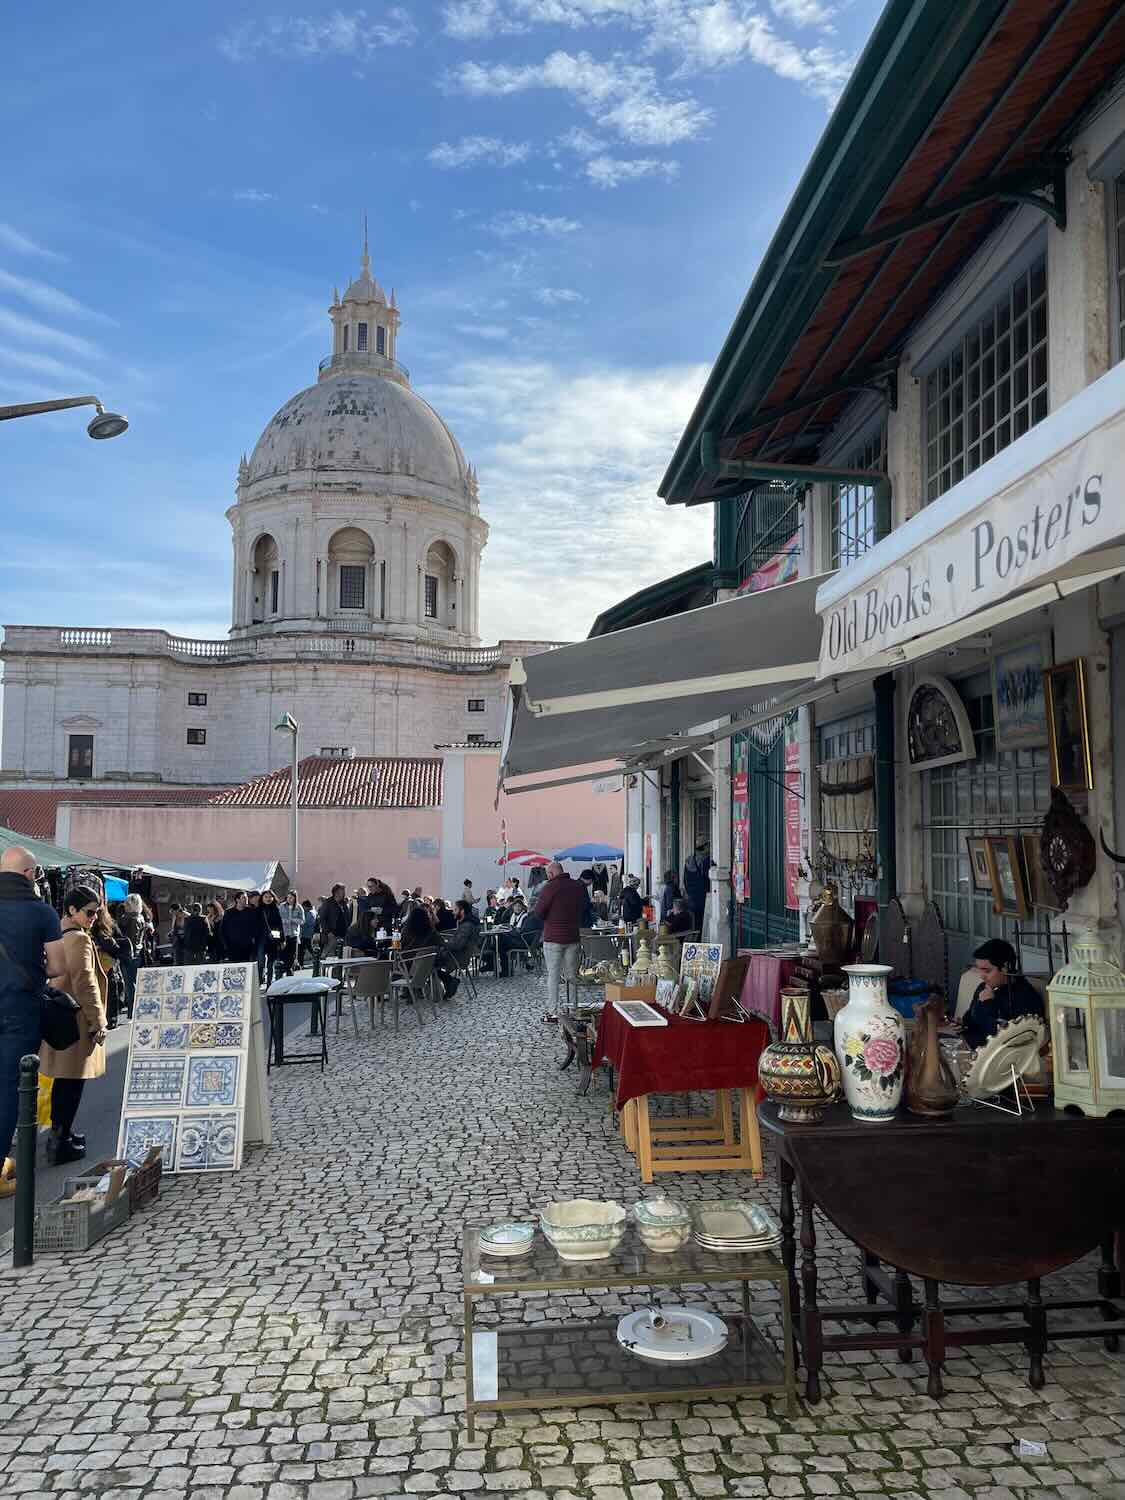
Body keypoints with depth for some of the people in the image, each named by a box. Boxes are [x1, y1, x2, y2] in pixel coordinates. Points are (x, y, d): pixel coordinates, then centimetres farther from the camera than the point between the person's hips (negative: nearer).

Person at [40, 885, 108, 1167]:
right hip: (76, 1022, -9)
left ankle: (59, 1133, 29)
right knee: (73, 1082, -1)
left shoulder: (57, 935, 10)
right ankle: (60, 1144, 3)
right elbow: (85, 984, -21)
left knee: (63, 1078, 18)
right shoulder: (80, 939, -18)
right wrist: (98, 1022, -14)